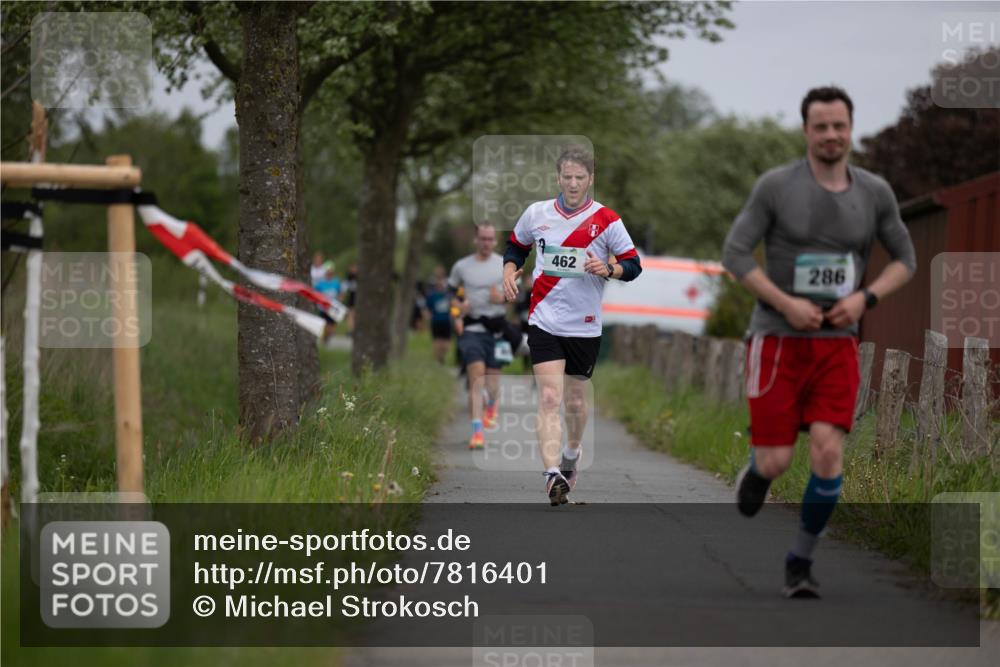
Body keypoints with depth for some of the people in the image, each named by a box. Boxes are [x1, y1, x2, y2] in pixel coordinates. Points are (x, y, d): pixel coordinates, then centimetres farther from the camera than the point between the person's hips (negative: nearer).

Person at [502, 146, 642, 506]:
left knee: (575, 402, 12)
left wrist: (608, 269, -20)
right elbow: (516, 245, 20)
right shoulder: (536, 213, 3)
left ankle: (571, 456, 42)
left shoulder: (607, 220, -4)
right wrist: (510, 271, 1)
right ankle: (553, 474, -24)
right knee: (549, 399, -15)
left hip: (585, 326, 0)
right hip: (544, 322, 0)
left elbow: (634, 265, 0)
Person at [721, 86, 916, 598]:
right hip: (778, 340, -2)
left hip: (837, 344, 2)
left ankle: (800, 562, 4)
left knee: (828, 453, -15)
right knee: (776, 464, -6)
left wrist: (865, 298, -8)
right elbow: (734, 254, -8)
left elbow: (905, 260, 11)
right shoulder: (777, 186, -8)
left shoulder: (874, 192, 2)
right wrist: (787, 304, -17)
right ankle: (757, 467, 34)